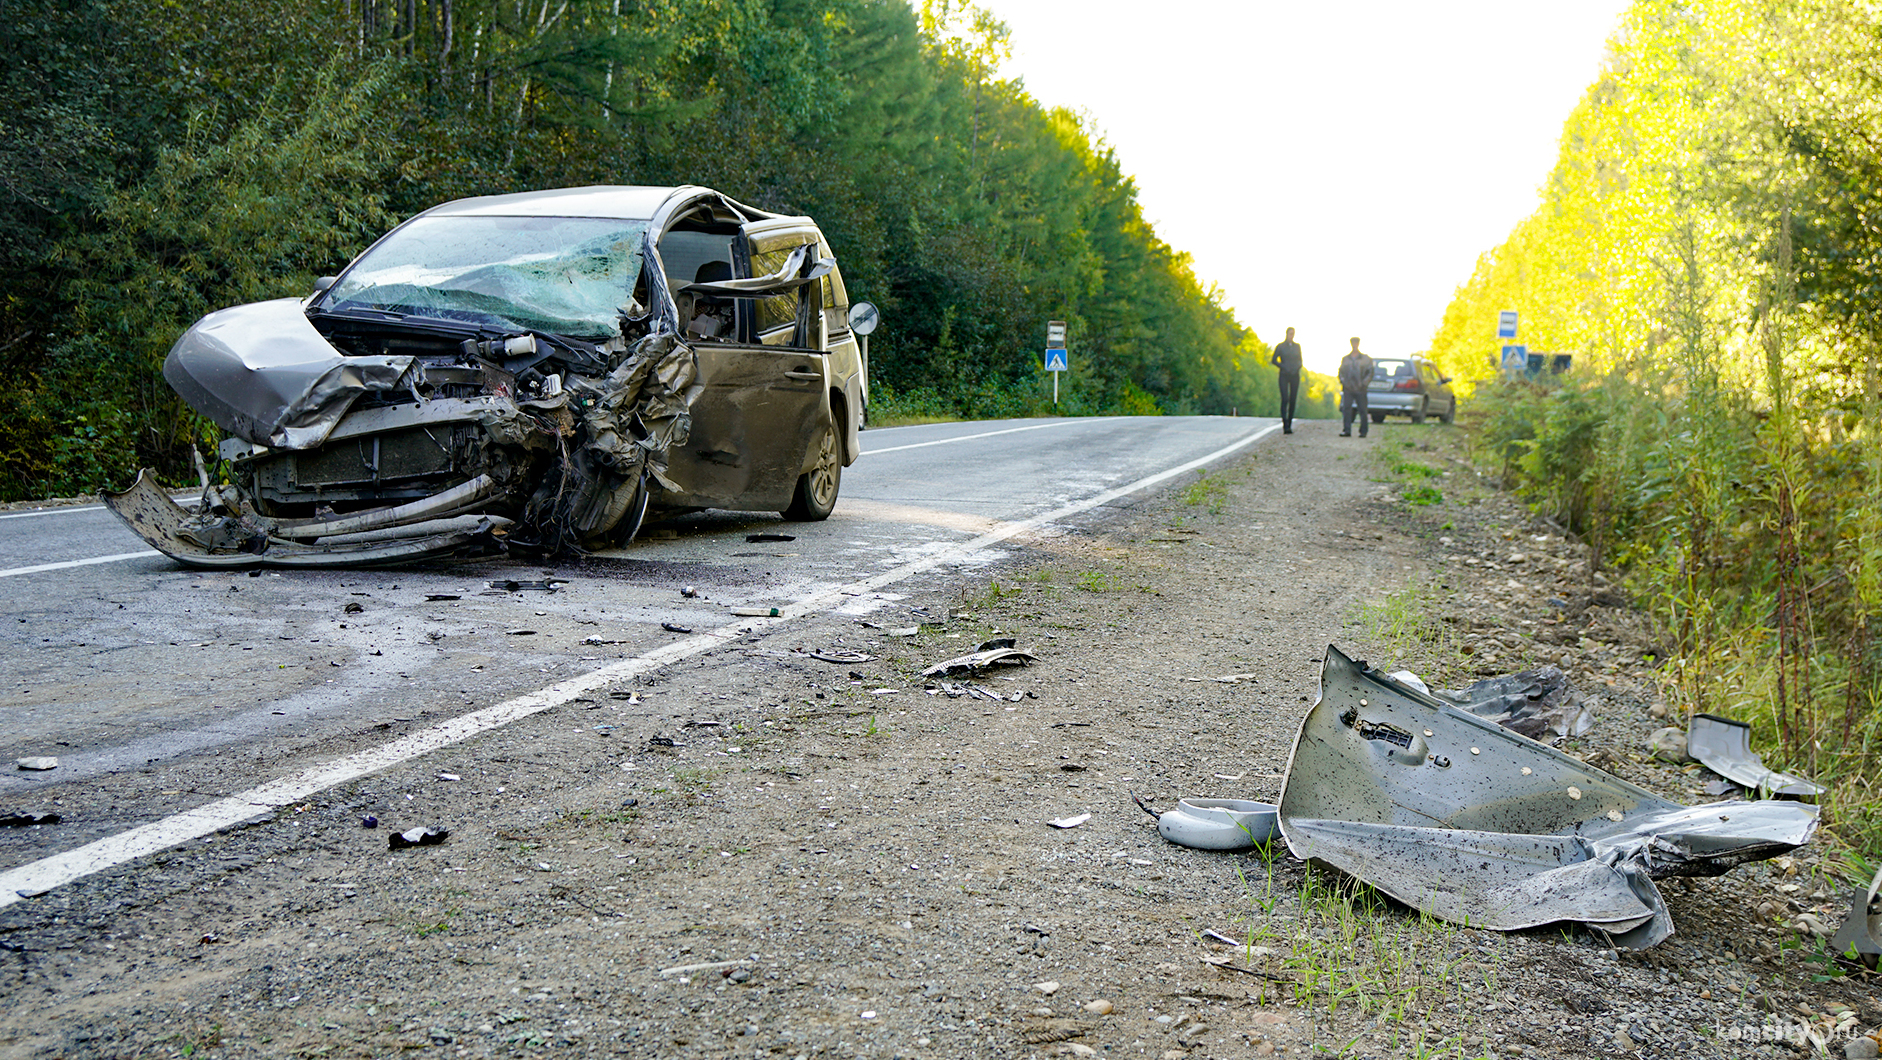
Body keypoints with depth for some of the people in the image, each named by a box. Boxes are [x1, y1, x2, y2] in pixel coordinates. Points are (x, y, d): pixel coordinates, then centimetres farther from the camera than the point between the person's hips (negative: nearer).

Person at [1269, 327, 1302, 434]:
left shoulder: (1297, 346, 13)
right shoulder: (1280, 346, 2)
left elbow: (1300, 360, 18)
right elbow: (1273, 360, 3)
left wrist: (1297, 368, -2)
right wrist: (1283, 367, -10)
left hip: (1295, 376, 4)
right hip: (1284, 376, -4)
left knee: (1293, 400, 1)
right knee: (1285, 399, -14)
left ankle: (1289, 425, 9)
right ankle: (1285, 426, -20)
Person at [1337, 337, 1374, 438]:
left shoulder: (1365, 359, 8)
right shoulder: (1345, 359, 14)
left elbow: (1370, 372, 4)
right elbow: (1341, 372, 14)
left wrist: (1364, 383, -7)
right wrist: (1343, 382, -3)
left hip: (1360, 389, -2)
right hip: (1348, 389, 2)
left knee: (1362, 410, -1)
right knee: (1346, 409, -7)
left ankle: (1363, 432, 6)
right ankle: (1347, 431, -6)